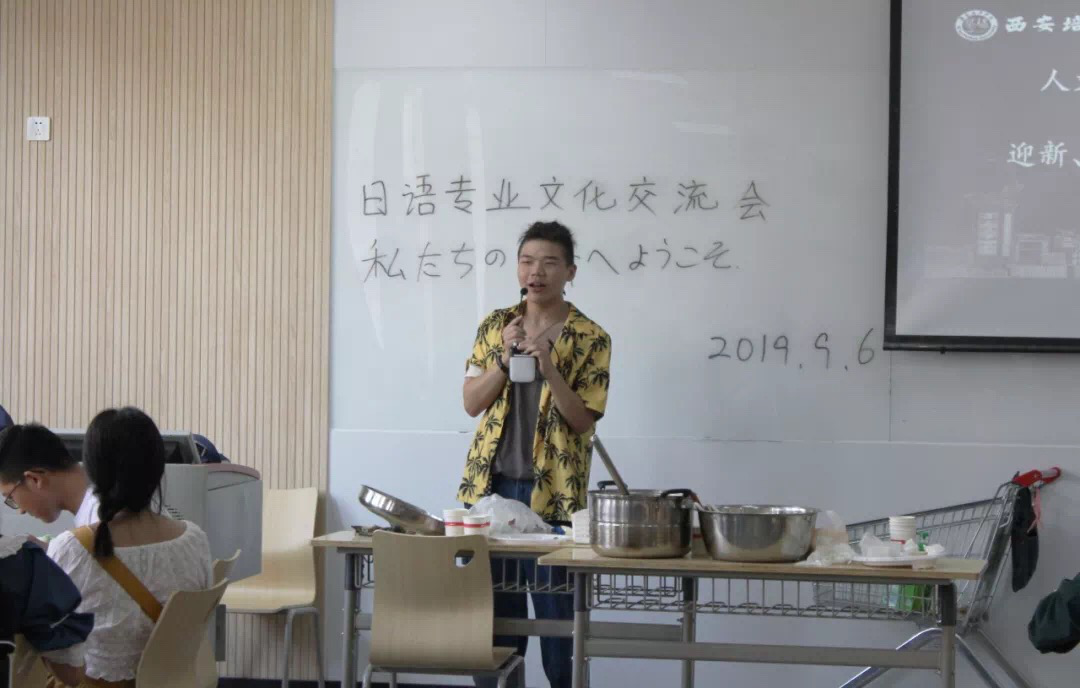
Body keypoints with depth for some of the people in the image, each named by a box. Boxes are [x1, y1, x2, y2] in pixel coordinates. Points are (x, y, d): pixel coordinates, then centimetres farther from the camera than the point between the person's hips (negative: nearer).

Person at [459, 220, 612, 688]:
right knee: (493, 606, 6)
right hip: (491, 485, 3)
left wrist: (548, 365, -19)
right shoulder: (495, 326, 8)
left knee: (557, 609, -1)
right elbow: (471, 403, 3)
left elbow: (583, 420, -8)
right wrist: (504, 359, -11)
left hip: (551, 491, -3)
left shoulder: (590, 338, -2)